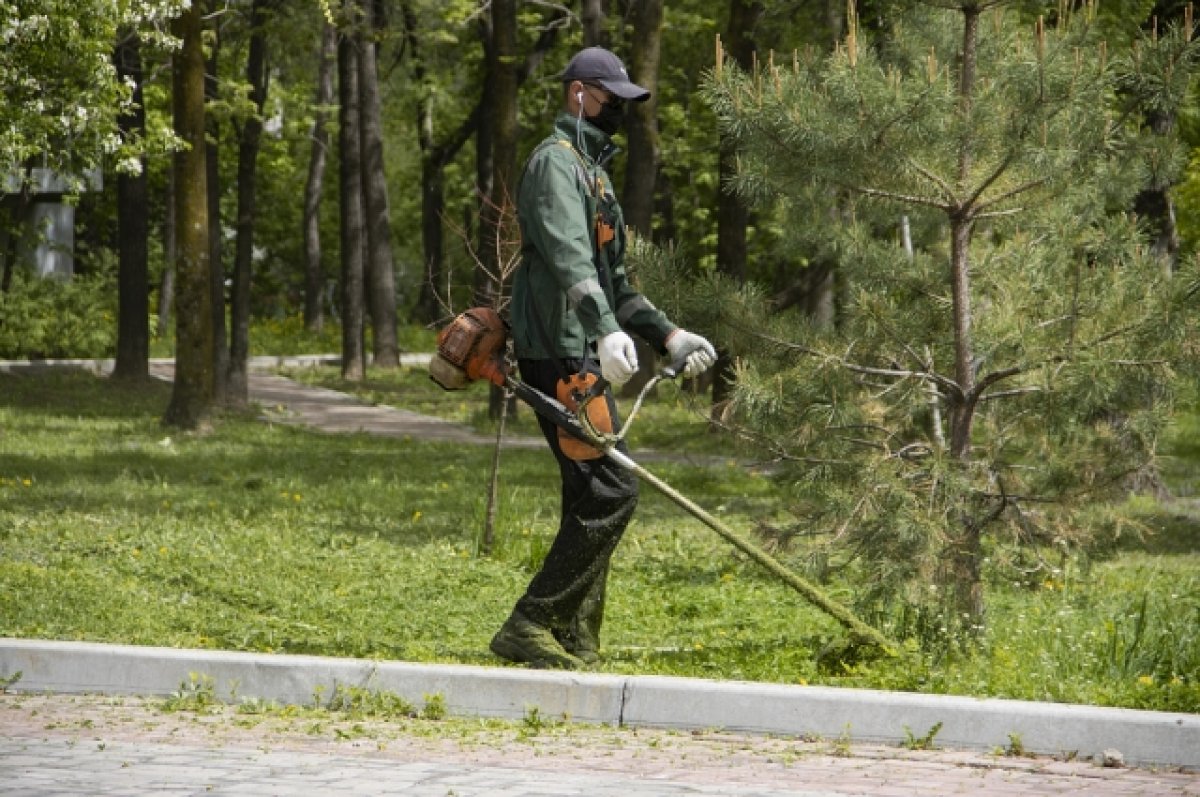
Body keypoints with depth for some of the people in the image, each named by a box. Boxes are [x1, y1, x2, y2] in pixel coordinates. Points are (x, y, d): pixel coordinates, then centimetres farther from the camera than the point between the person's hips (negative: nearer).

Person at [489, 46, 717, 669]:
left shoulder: (592, 168, 26)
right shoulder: (556, 162, -8)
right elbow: (568, 258, -26)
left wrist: (668, 336, 24)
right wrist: (607, 331, -40)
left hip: (583, 358, 11)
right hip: (561, 355, -11)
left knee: (594, 498, 10)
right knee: (610, 490, -15)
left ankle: (576, 644, 12)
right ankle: (530, 627, -15)